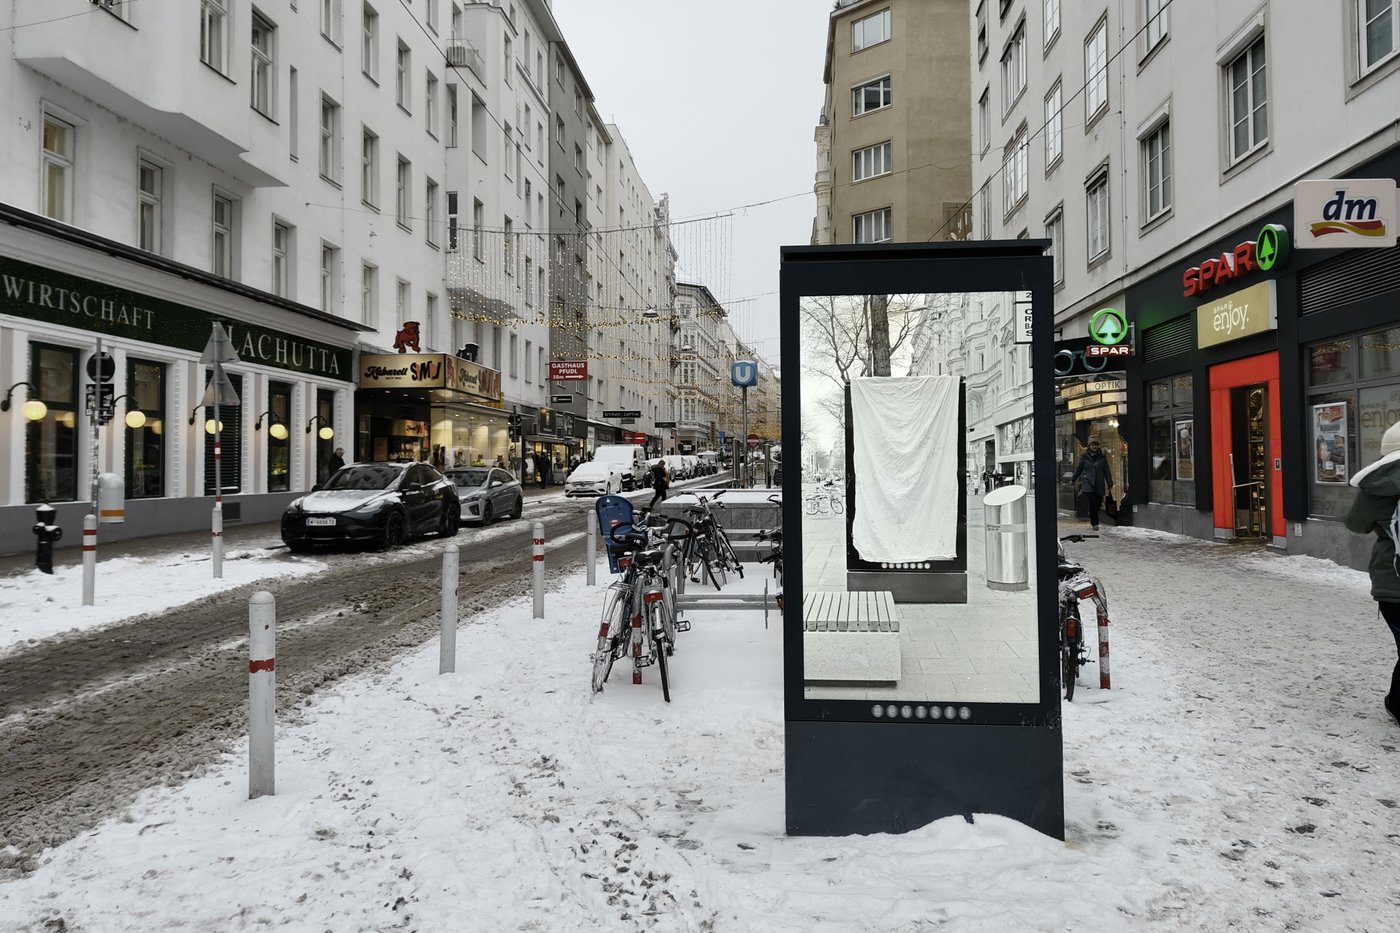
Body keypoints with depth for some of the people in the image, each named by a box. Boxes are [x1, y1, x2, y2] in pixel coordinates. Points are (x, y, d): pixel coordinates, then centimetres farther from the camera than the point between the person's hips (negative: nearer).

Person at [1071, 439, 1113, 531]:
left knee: (1097, 503, 3)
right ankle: (1095, 523, -11)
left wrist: (1110, 484, 6)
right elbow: (1078, 469, 14)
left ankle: (1091, 517, 32)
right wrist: (1073, 479, 21)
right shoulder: (1084, 457, 3)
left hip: (1099, 484, 2)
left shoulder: (1102, 457, 7)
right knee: (1092, 503, -15)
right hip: (1088, 482, -2)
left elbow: (1106, 471, 9)